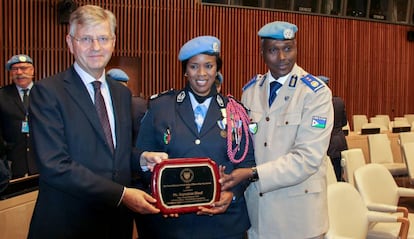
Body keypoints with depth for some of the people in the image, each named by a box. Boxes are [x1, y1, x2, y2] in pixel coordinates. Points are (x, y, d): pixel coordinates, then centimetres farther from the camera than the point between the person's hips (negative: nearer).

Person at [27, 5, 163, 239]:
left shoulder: (122, 93, 9)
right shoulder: (47, 91, -11)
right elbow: (54, 166, -18)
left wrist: (141, 158, -5)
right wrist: (121, 193, -20)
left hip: (118, 220, 6)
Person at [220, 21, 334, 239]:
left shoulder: (316, 93, -12)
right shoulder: (250, 90, 4)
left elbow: (308, 158, -19)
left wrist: (252, 174, -23)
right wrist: (232, 180, -8)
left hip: (298, 212, -4)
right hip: (254, 206, 4)